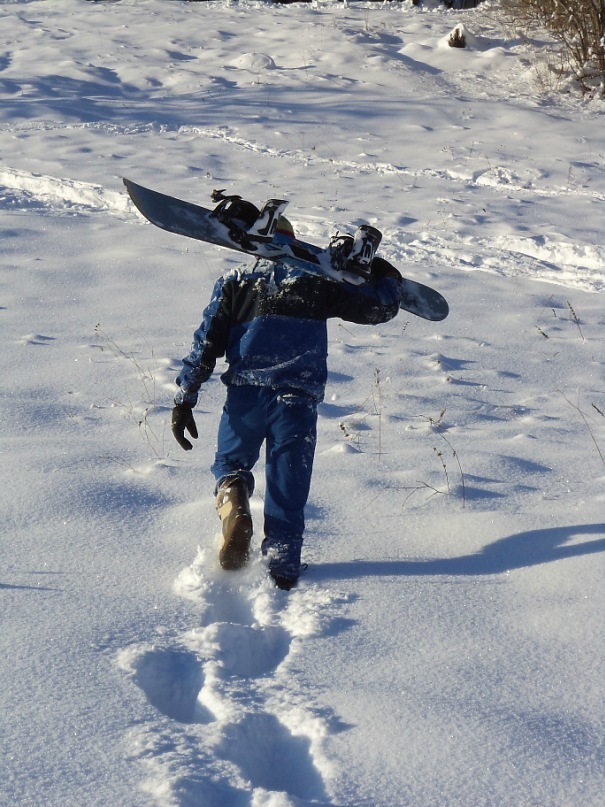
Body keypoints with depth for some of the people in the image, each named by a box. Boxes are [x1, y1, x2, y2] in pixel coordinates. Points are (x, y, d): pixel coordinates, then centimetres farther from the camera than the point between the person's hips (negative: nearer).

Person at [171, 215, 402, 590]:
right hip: (299, 401, 0)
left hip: (246, 395, 0)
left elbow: (206, 343, 5)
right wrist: (389, 279, 38)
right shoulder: (316, 282, 11)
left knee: (231, 463, 22)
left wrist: (184, 400, 5)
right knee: (288, 492, 9)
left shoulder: (236, 282, 12)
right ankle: (283, 570, 3)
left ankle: (234, 505, -10)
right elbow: (378, 307, 16)